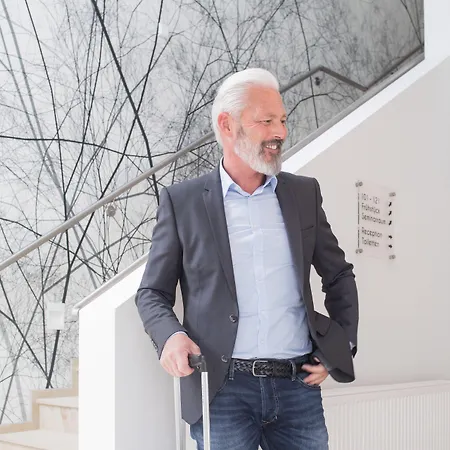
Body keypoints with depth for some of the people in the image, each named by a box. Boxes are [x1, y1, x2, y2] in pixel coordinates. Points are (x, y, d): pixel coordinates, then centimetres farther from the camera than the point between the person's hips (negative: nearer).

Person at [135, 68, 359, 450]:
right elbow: (153, 293, 5)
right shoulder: (181, 201, 1)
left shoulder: (304, 193, 9)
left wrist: (343, 343, 6)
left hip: (299, 387, 3)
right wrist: (170, 335, -15)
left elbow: (339, 276, 18)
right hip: (223, 390, -2)